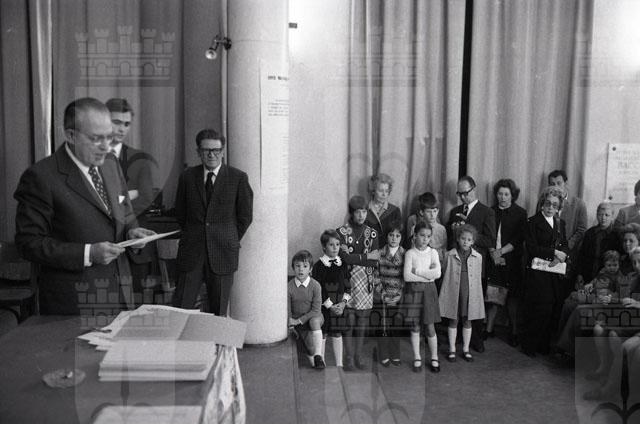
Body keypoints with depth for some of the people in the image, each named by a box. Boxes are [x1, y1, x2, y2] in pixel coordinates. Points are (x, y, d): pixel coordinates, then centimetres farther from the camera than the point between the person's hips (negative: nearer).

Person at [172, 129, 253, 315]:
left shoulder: (238, 178, 0)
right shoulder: (187, 177, 7)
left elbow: (245, 216, 5)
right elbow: (180, 213, 16)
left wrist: (231, 240, 4)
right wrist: (193, 236, 10)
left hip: (223, 253, -1)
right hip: (191, 252, 2)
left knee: (219, 312, 7)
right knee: (180, 311, 0)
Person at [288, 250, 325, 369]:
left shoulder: (315, 285, -13)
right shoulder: (289, 286, -9)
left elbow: (316, 310, -14)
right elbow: (287, 310, -3)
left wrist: (299, 320, -17)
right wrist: (291, 324, -12)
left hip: (314, 317, -1)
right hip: (297, 322, 1)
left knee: (314, 321, -34)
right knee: (310, 343, -19)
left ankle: (318, 355, -28)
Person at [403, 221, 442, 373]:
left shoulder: (433, 252, 4)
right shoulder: (410, 253, -2)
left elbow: (437, 273, -9)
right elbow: (407, 276, -12)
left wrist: (417, 272, -12)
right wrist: (428, 275, -12)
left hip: (429, 290, 1)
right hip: (413, 290, -1)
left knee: (430, 327, 3)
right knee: (415, 326, 5)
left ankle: (434, 359, 15)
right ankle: (417, 359, 16)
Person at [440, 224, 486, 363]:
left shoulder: (477, 257, 0)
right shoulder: (450, 255, -4)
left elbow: (478, 278, 6)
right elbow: (446, 276, 2)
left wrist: (478, 295, 5)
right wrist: (445, 293, 0)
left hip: (470, 293, 1)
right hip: (453, 293, -1)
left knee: (467, 321, 11)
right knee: (453, 320, 7)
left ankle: (466, 349, 24)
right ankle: (452, 350, 19)